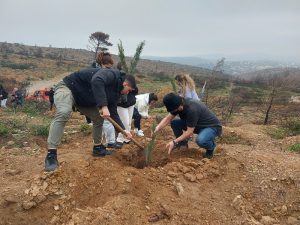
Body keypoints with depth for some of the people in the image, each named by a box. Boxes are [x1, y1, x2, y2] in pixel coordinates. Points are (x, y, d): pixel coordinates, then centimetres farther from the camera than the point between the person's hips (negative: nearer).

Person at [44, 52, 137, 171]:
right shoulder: (112, 75, -22)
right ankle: (51, 155, -33)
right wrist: (103, 106, -47)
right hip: (67, 87, -10)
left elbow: (113, 113, 11)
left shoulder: (115, 91, 6)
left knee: (99, 118, 9)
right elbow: (96, 81, -44)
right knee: (64, 113, -34)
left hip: (82, 97, 10)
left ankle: (97, 148, 24)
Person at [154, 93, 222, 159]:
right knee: (174, 123, -8)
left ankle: (211, 148, -4)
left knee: (200, 140, -39)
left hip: (212, 126, -7)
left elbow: (189, 132, -31)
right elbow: (168, 119, -7)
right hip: (198, 124, 8)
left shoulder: (192, 109, -36)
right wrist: (157, 128, -22)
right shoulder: (179, 104, -12)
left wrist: (174, 142, -29)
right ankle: (182, 143, 14)